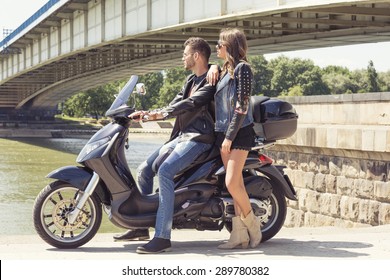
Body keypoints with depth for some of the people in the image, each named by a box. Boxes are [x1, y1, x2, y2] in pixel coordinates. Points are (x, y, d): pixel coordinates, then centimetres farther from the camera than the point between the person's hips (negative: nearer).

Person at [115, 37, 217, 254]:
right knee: (144, 169, 8)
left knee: (164, 172, -30)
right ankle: (142, 226, 20)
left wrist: (159, 114, -33)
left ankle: (162, 237, -32)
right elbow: (177, 103, 17)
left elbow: (190, 104, -25)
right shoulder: (191, 80, 20)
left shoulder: (211, 81, -11)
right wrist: (149, 114, 1)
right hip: (181, 136, 10)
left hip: (199, 138, -10)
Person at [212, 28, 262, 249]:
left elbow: (241, 106, -16)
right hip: (224, 132, 9)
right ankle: (240, 234, 6)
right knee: (235, 183, 5)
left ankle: (252, 222, 5)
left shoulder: (242, 68, -9)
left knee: (232, 183, -15)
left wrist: (230, 136, -17)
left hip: (240, 132, -9)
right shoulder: (226, 69, 17)